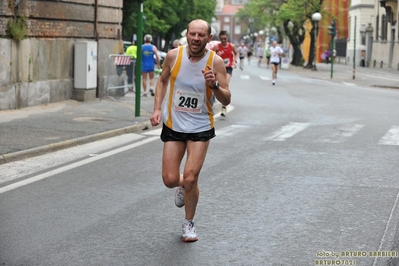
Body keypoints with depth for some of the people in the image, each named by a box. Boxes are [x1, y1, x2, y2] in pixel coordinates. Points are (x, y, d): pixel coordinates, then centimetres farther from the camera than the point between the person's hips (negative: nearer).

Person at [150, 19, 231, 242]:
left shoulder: (216, 62, -13)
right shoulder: (174, 55, -8)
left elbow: (227, 100, -10)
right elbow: (163, 81, 11)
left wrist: (214, 85, -30)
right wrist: (157, 108, 0)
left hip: (200, 128, -2)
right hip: (173, 125, 2)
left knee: (190, 178, -8)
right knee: (170, 179, -1)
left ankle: (189, 223, 18)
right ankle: (182, 185, 39)